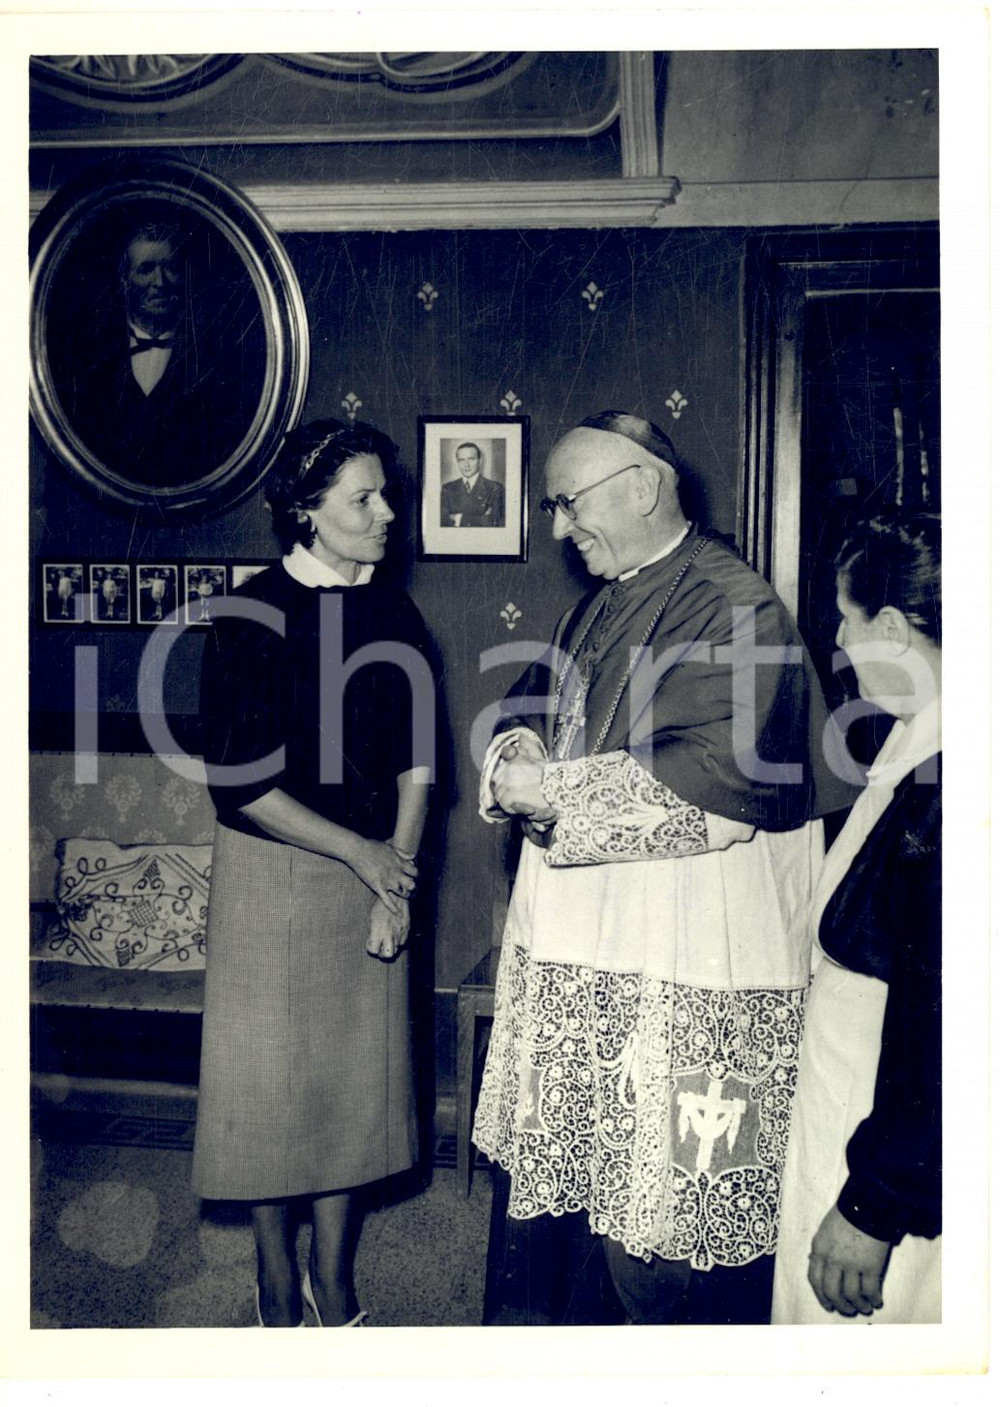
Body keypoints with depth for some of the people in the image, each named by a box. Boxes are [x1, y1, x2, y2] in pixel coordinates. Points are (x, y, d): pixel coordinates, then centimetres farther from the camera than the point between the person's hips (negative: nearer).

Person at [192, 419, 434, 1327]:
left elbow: (414, 765, 3)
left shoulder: (394, 615, 2)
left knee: (358, 1076, 10)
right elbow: (240, 782, -13)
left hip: (374, 869, 4)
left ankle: (335, 1279, 28)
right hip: (272, 873, -3)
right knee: (269, 1076, 7)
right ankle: (278, 1283, 27)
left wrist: (396, 886, -6)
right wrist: (361, 853, -13)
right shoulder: (252, 616, -11)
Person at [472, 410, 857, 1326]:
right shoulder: (599, 608, 15)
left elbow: (721, 777, -23)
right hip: (572, 951, 8)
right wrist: (522, 751, -4)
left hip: (681, 975, -8)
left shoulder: (735, 607, -12)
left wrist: (557, 792, -17)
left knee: (662, 1233, 2)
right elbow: (530, 706, 20)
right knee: (541, 1177, 18)